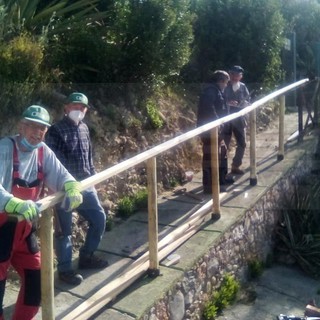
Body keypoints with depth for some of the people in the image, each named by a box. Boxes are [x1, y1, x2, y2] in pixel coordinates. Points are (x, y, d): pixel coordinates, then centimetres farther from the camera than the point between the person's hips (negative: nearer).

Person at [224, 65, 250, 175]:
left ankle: (235, 166, 27)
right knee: (224, 145, -1)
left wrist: (244, 103, -14)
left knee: (242, 144, 11)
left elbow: (248, 100, 7)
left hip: (239, 119, 5)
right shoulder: (225, 87, -11)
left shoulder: (243, 87, 3)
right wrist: (228, 103, -27)